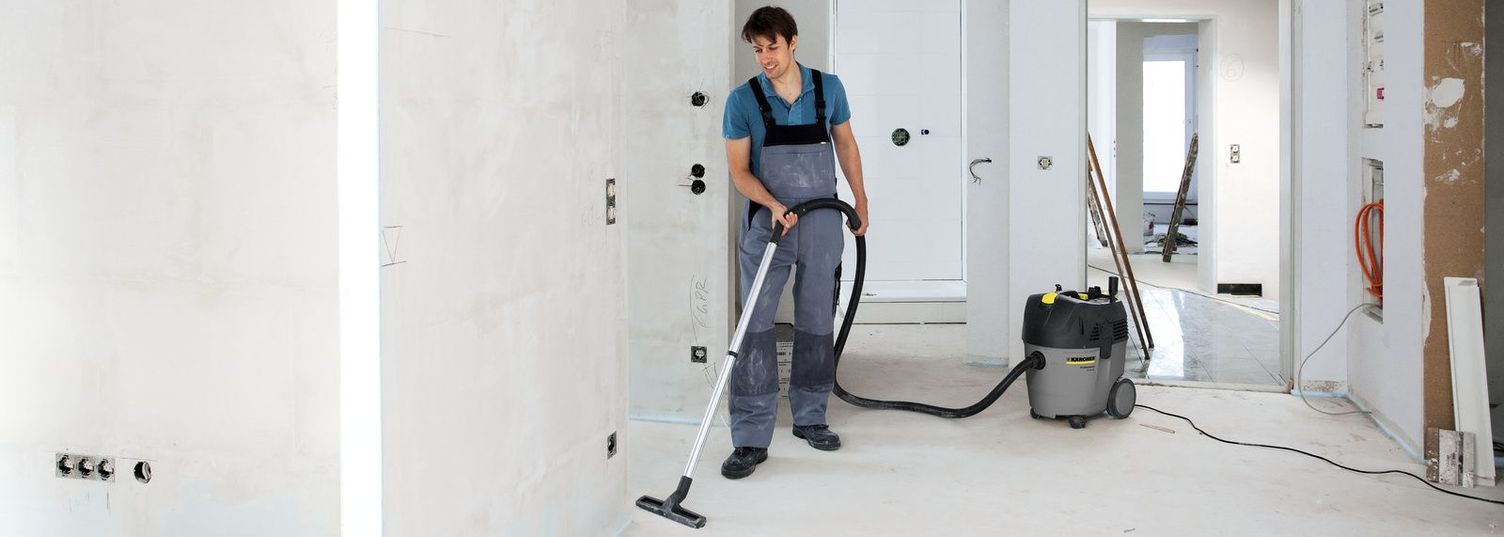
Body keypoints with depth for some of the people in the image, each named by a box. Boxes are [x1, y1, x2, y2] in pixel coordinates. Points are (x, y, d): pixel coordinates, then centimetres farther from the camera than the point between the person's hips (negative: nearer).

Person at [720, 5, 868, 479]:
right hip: (766, 224, -2)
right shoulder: (743, 100, -5)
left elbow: (846, 144, 15)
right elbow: (738, 168, -5)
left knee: (817, 325, 10)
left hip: (822, 225, 2)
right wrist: (772, 204, -21)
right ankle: (751, 439, -4)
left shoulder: (828, 89, 2)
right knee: (756, 327, -7)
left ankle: (809, 418, 26)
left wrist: (860, 200, 16)